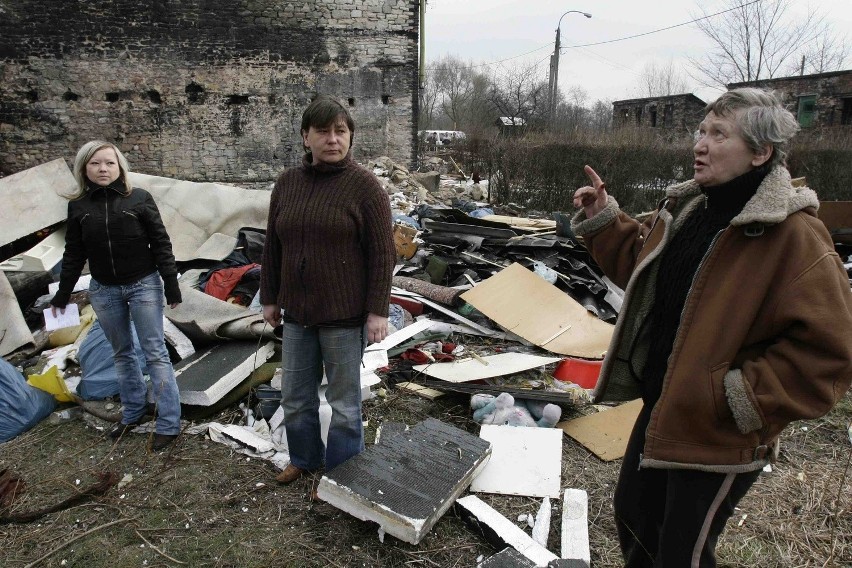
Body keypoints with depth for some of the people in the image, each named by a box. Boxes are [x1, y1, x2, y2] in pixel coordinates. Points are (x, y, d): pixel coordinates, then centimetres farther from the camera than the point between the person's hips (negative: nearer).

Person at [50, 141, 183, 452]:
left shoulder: (139, 198, -8)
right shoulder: (78, 206, 1)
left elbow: (161, 244, -6)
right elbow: (74, 254, 9)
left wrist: (171, 286, -8)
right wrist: (62, 295, 12)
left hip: (144, 285, -4)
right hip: (104, 290, 4)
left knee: (155, 352, -2)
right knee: (121, 354, 15)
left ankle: (169, 423, 4)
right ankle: (132, 412, 31)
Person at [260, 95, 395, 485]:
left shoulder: (364, 185, -10)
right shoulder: (287, 183, 4)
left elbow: (382, 253, -11)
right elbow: (272, 246, 11)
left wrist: (378, 311, -14)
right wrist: (269, 298, 12)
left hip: (345, 315, -5)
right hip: (296, 313, 5)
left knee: (344, 401, 9)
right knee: (295, 398, 18)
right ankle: (305, 459, 41)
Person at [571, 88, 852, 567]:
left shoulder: (795, 236, -23)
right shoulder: (686, 208, 1)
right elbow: (639, 265, 16)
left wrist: (744, 397, -24)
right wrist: (603, 220, 4)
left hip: (720, 435, -7)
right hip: (660, 408, 8)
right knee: (633, 513, 25)